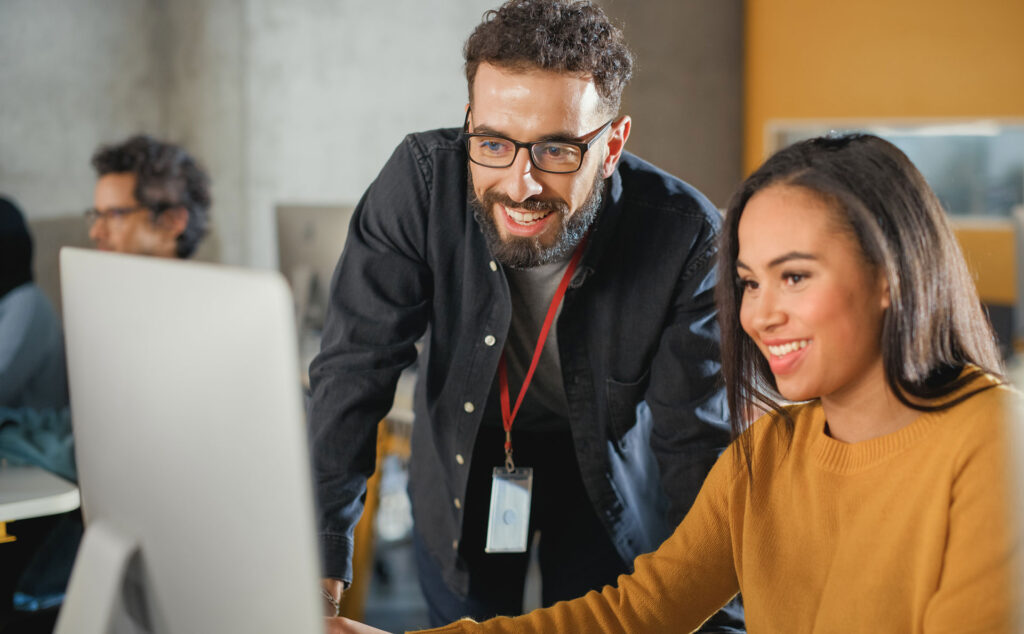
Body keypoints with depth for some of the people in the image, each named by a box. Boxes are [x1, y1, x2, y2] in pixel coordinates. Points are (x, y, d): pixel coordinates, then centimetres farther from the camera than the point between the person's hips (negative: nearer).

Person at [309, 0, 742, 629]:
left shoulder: (688, 237, -29)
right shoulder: (422, 179, -27)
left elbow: (698, 441, -21)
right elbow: (355, 367, -24)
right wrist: (320, 556, -29)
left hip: (608, 467, -1)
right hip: (463, 461, 1)